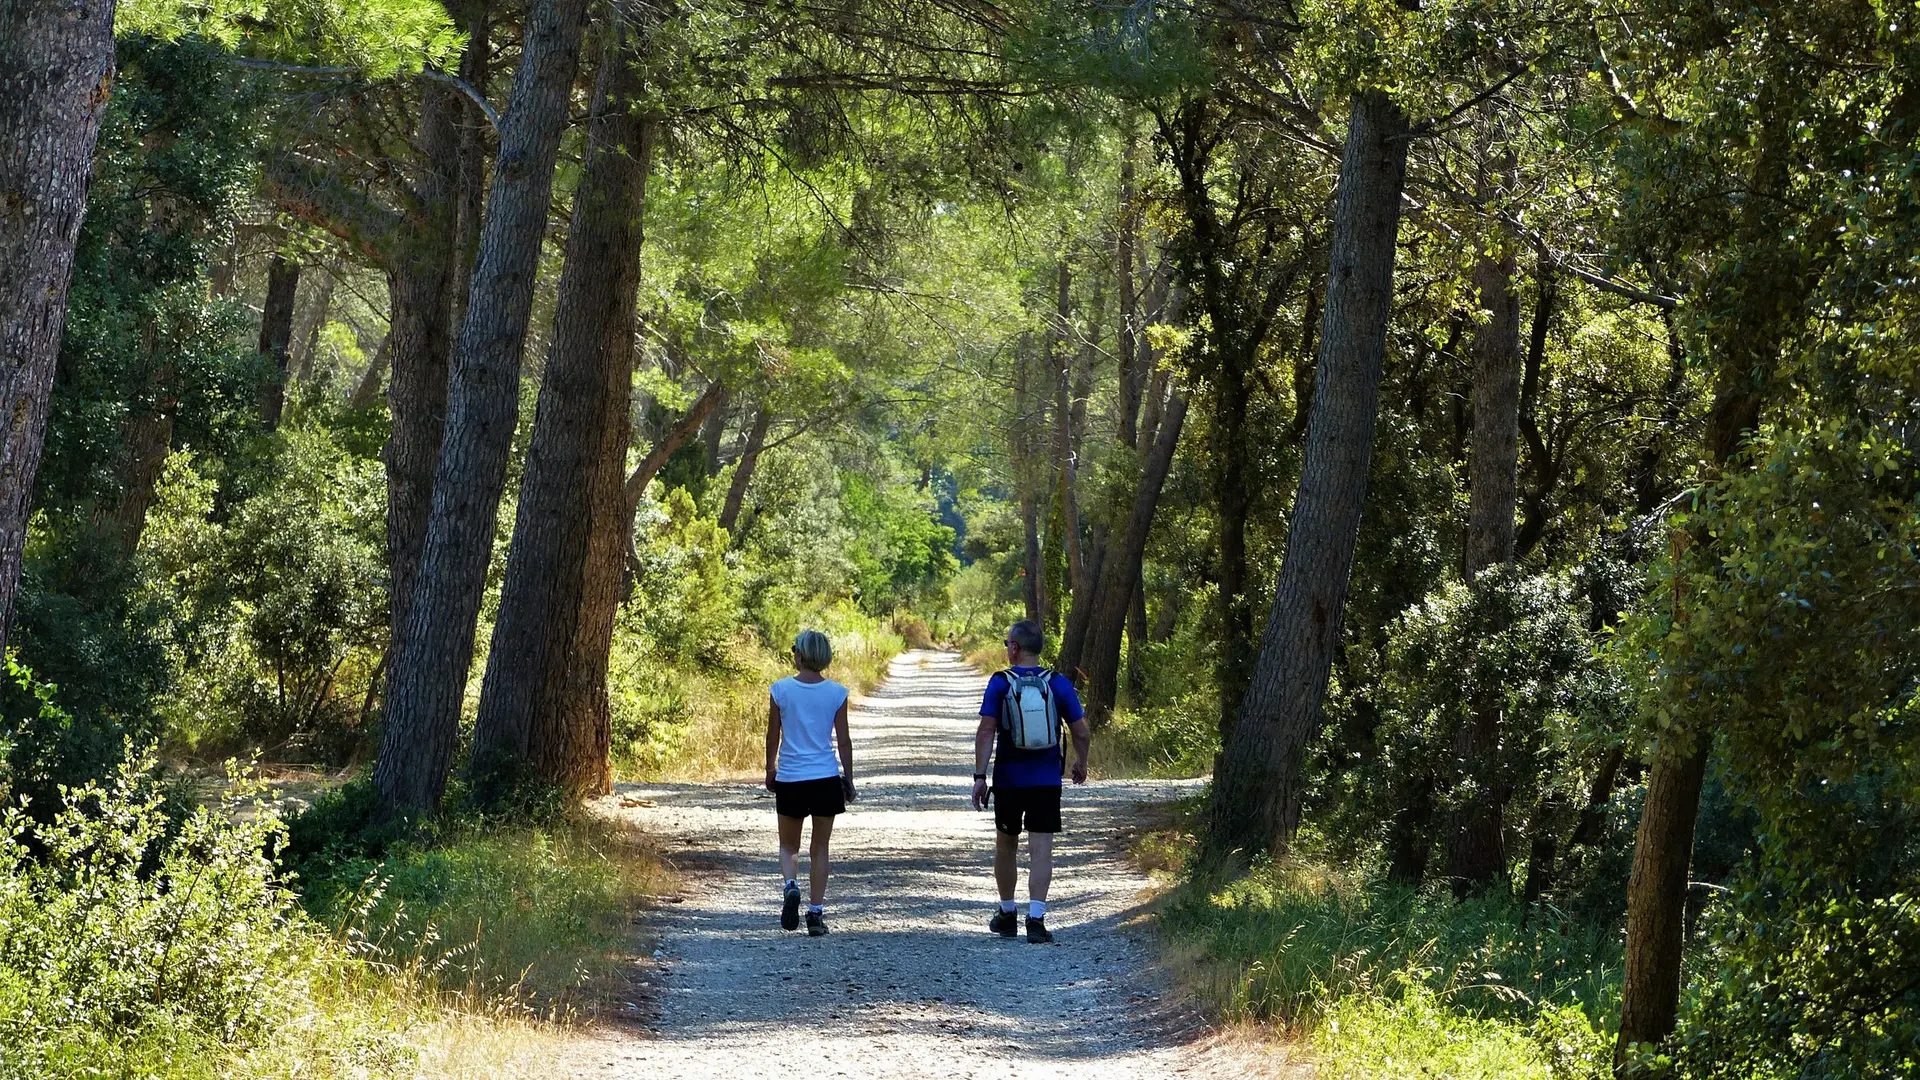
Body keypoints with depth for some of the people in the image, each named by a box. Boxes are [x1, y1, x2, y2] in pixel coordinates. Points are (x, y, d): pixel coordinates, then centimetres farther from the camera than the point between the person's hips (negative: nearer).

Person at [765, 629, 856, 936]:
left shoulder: (781, 690, -6)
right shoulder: (836, 693, -4)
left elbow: (772, 737, 1)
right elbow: (844, 740, 0)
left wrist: (770, 770, 17)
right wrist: (849, 780, 10)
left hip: (789, 780, 0)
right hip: (826, 779, 1)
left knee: (789, 846, 15)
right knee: (820, 849, 10)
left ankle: (790, 885, -13)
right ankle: (816, 912, 7)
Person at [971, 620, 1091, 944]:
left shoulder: (999, 683, -6)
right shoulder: (1058, 683, -2)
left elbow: (986, 731, -12)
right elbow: (1082, 733, 1)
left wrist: (980, 776, -9)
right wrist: (1080, 764, 19)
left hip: (1008, 781, 0)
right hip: (1047, 781, 0)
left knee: (1005, 847, 17)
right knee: (1041, 850, -2)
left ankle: (1007, 914, 28)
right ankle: (1035, 918, -15)